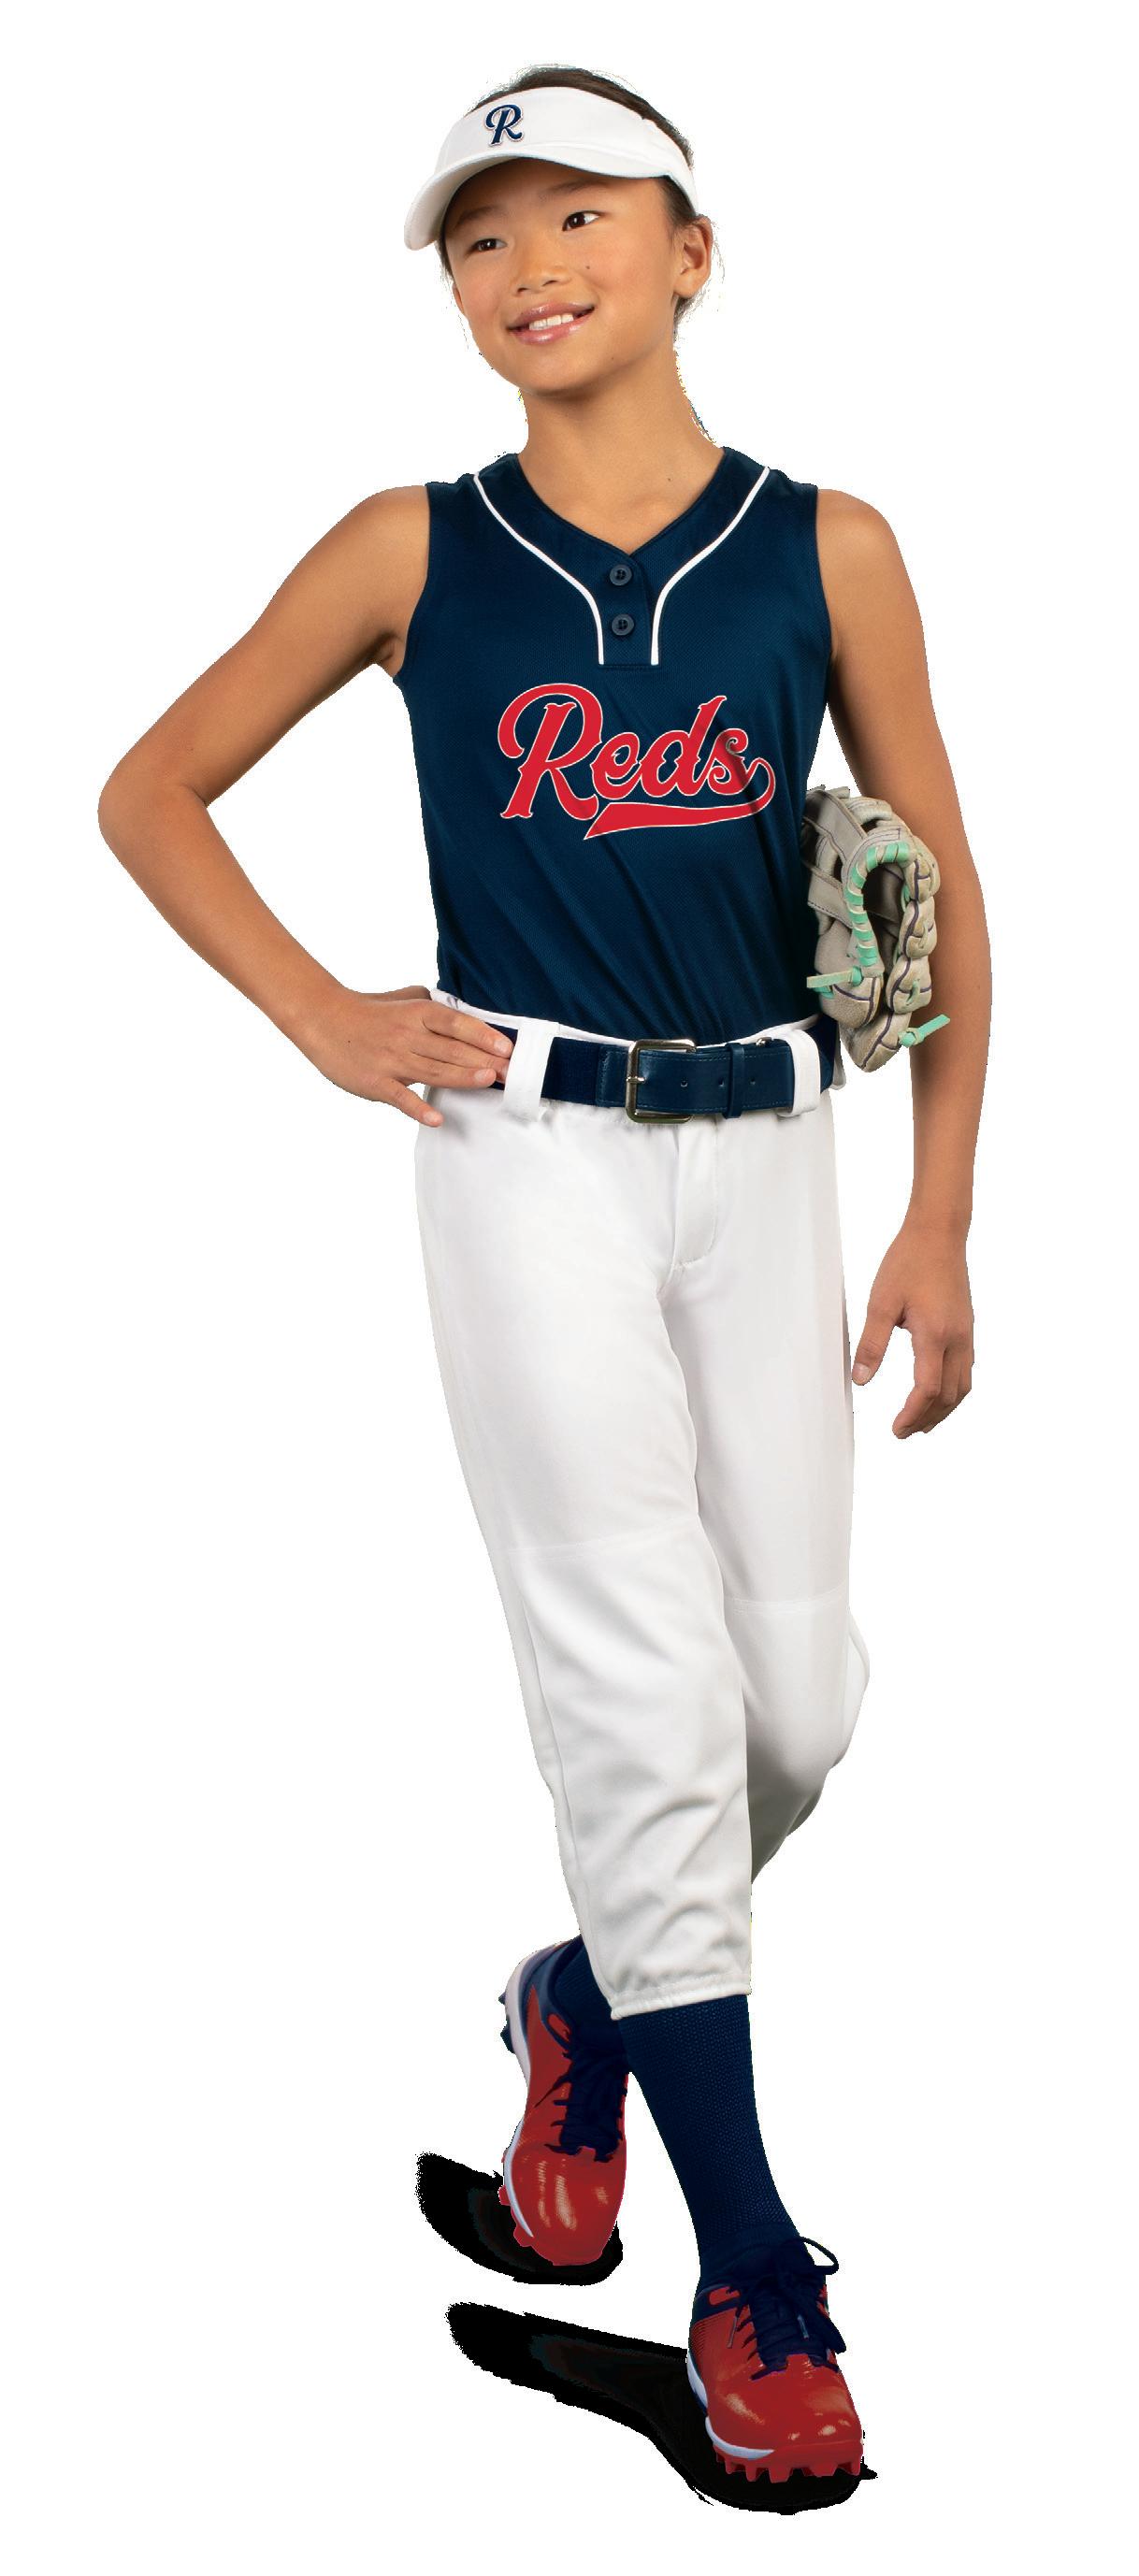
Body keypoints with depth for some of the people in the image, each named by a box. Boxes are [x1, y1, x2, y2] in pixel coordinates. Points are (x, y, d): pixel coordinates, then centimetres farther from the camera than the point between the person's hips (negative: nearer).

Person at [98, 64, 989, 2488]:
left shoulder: (829, 547, 2)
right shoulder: (415, 551, 0)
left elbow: (940, 896, 6)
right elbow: (152, 791, 9)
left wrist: (941, 1224, 3)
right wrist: (330, 1022, 0)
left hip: (761, 1151, 3)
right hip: (529, 1149, -2)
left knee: (800, 1695, 5)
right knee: (645, 1682, -8)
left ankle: (590, 1997, 36)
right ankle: (754, 2269, 2)